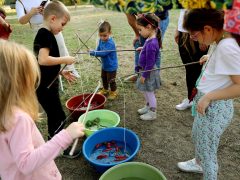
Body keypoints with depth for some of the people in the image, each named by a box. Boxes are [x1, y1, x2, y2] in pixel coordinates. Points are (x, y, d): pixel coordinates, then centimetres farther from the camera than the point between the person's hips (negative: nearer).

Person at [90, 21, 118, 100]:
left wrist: (94, 53, -37)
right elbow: (98, 49, 3)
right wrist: (94, 53, -19)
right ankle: (105, 90, 46)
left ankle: (113, 91, 31)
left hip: (111, 66, -8)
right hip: (104, 65, 8)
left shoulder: (110, 43, -31)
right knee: (103, 78, 24)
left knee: (111, 80, 7)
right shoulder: (101, 40, -6)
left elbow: (103, 53, -37)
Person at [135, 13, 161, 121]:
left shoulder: (151, 44, -29)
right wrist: (143, 49, 12)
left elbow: (150, 63, -25)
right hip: (145, 70, 9)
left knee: (149, 92, 8)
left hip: (148, 72, -9)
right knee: (145, 91, 25)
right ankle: (148, 106, 45)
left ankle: (152, 113, 25)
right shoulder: (150, 39, -2)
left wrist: (144, 75, -18)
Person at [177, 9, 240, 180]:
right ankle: (199, 163, 59)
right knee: (197, 137, 31)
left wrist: (208, 97, -24)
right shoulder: (224, 42, 2)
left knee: (207, 151, 10)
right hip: (209, 105, 10)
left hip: (214, 109, -10)